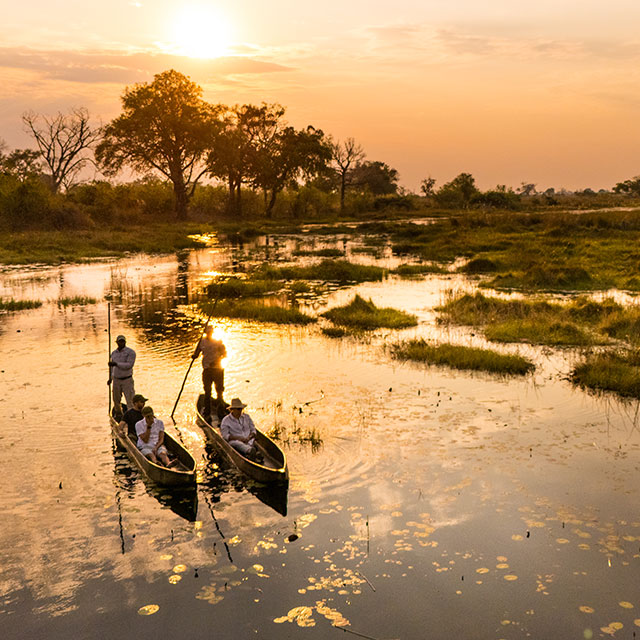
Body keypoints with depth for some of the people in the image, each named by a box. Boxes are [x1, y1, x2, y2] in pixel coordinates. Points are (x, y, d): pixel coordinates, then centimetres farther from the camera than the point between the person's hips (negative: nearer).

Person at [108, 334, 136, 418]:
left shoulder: (131, 352, -13)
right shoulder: (114, 353, 4)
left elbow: (129, 365, -25)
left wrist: (116, 364, -29)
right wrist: (110, 378, 21)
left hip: (127, 380, -5)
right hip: (116, 380, 5)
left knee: (130, 400, -10)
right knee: (116, 400, 16)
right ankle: (118, 414, 38)